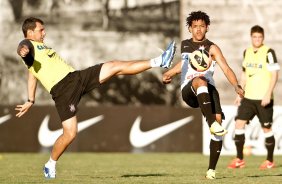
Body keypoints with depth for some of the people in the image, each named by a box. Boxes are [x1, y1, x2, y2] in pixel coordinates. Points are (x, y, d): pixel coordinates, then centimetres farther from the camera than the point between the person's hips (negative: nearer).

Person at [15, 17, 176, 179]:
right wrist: (23, 51, -51)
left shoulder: (40, 46, 28)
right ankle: (51, 165, 11)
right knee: (70, 133, -12)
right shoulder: (29, 44, -1)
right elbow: (22, 48, -27)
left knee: (116, 66, 0)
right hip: (63, 90, -9)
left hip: (75, 77, 9)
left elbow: (32, 76, 33)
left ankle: (159, 62, 1)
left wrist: (31, 101, 36)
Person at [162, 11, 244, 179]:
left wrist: (237, 86, -20)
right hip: (188, 91, 0)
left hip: (208, 90, 0)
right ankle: (212, 123, -56)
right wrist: (169, 74, 28)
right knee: (199, 81, -37)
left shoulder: (212, 48, 8)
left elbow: (226, 69, -4)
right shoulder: (185, 45, 19)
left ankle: (212, 169, -13)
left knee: (218, 119, -21)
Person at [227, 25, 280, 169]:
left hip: (263, 98, -5)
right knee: (239, 123, -4)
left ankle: (270, 161, 14)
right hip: (248, 97, 5)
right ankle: (239, 160, 2)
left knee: (266, 128, 1)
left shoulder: (268, 52, -8)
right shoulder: (247, 52, 10)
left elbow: (274, 75, -11)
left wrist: (268, 94, -19)